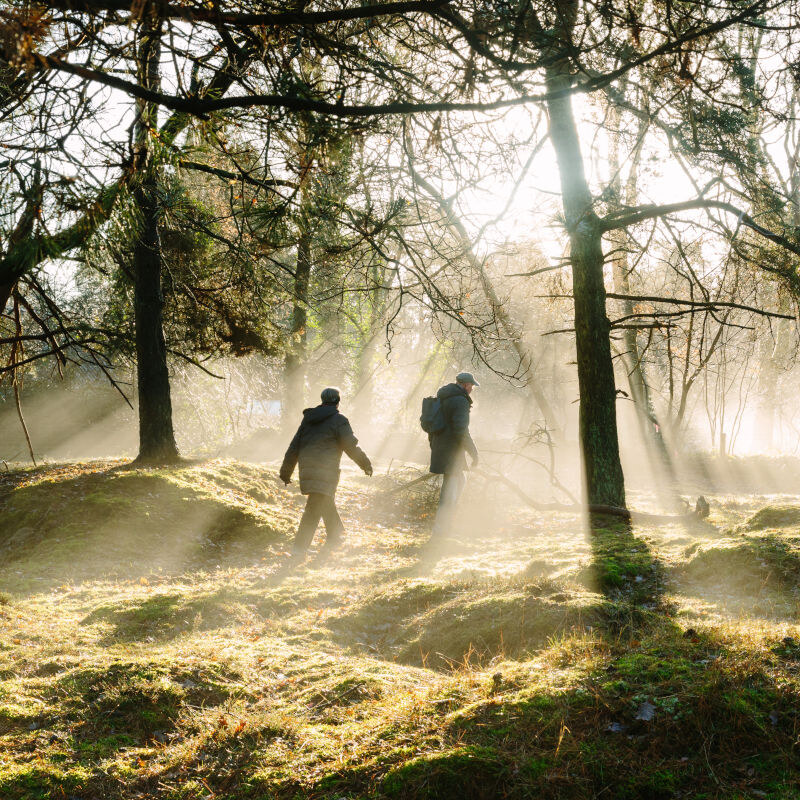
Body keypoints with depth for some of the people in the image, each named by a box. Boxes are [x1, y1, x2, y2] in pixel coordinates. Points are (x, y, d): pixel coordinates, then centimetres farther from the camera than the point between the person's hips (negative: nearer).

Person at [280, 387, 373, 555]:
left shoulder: (308, 419, 14)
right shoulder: (338, 420, -6)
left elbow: (294, 447, 14)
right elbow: (351, 446, -6)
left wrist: (286, 471, 19)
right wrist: (366, 465, 9)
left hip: (307, 468, 7)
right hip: (324, 470, -7)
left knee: (327, 502, 24)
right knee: (314, 508, -8)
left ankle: (334, 537, 38)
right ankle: (299, 546, -14)